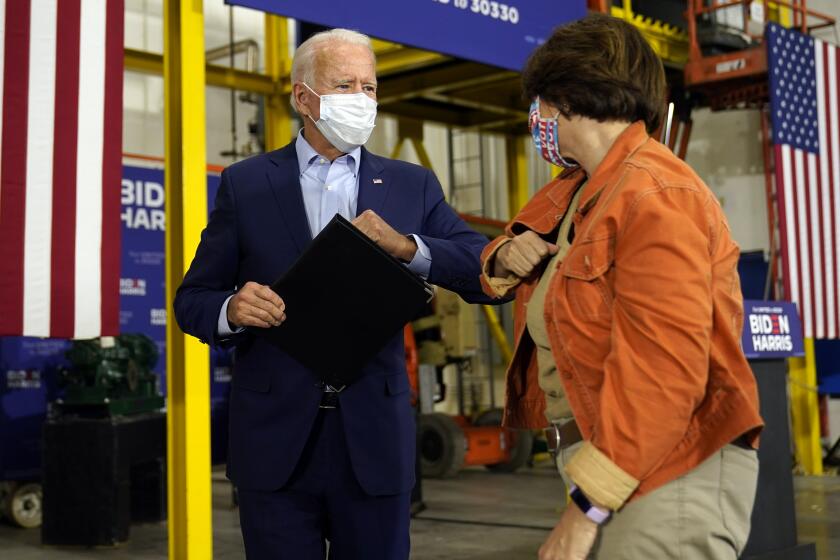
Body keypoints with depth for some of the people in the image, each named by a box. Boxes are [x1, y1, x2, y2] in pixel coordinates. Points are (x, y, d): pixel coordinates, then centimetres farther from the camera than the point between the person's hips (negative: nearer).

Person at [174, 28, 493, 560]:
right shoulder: (246, 184, 5)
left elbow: (489, 274, -2)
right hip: (277, 437, -1)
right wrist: (233, 309, -19)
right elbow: (193, 299, 4)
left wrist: (407, 247, -18)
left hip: (375, 435, 1)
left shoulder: (412, 186, 7)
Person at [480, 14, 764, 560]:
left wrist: (587, 505, -23)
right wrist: (506, 257, 3)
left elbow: (664, 370, -25)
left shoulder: (655, 196, -17)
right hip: (602, 461, 9)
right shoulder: (577, 191, 12)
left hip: (667, 474, -9)